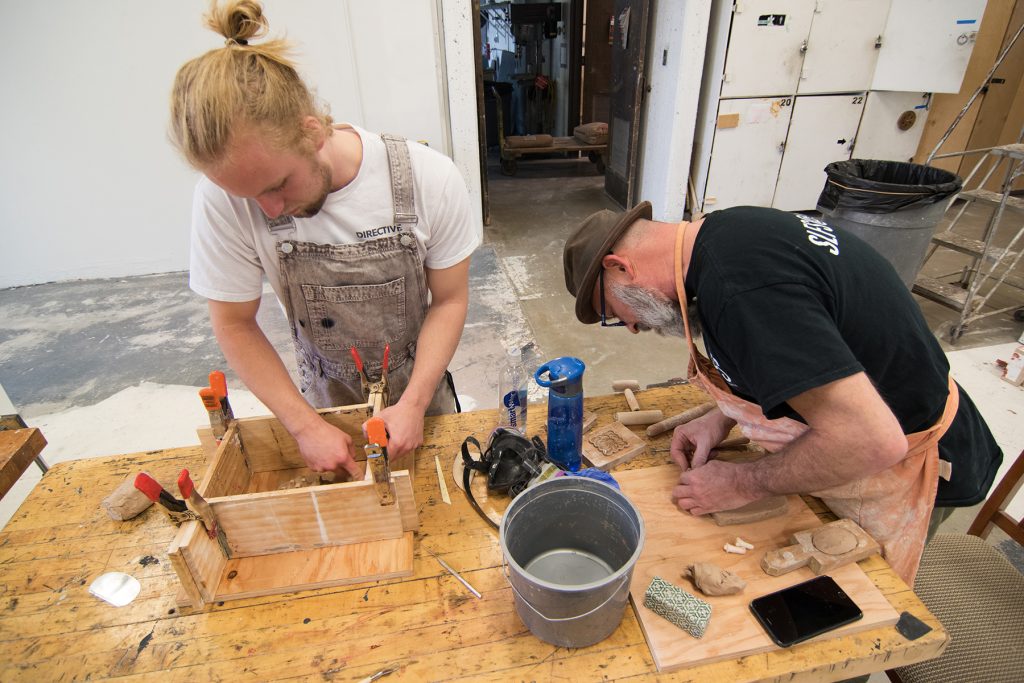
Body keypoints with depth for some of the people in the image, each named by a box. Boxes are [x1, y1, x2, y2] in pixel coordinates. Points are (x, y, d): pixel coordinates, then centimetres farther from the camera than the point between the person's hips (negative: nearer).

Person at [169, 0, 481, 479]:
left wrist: (414, 404, -24)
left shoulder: (428, 179, -25)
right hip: (325, 399, 1)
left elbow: (449, 300, -16)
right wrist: (305, 425, -19)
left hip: (419, 387, 0)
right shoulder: (223, 195, -22)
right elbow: (234, 323, -12)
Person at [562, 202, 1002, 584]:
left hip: (895, 469, -8)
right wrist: (722, 418, 0)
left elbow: (869, 440, -36)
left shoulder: (736, 287, -35)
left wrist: (743, 484, -20)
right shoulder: (727, 229, -3)